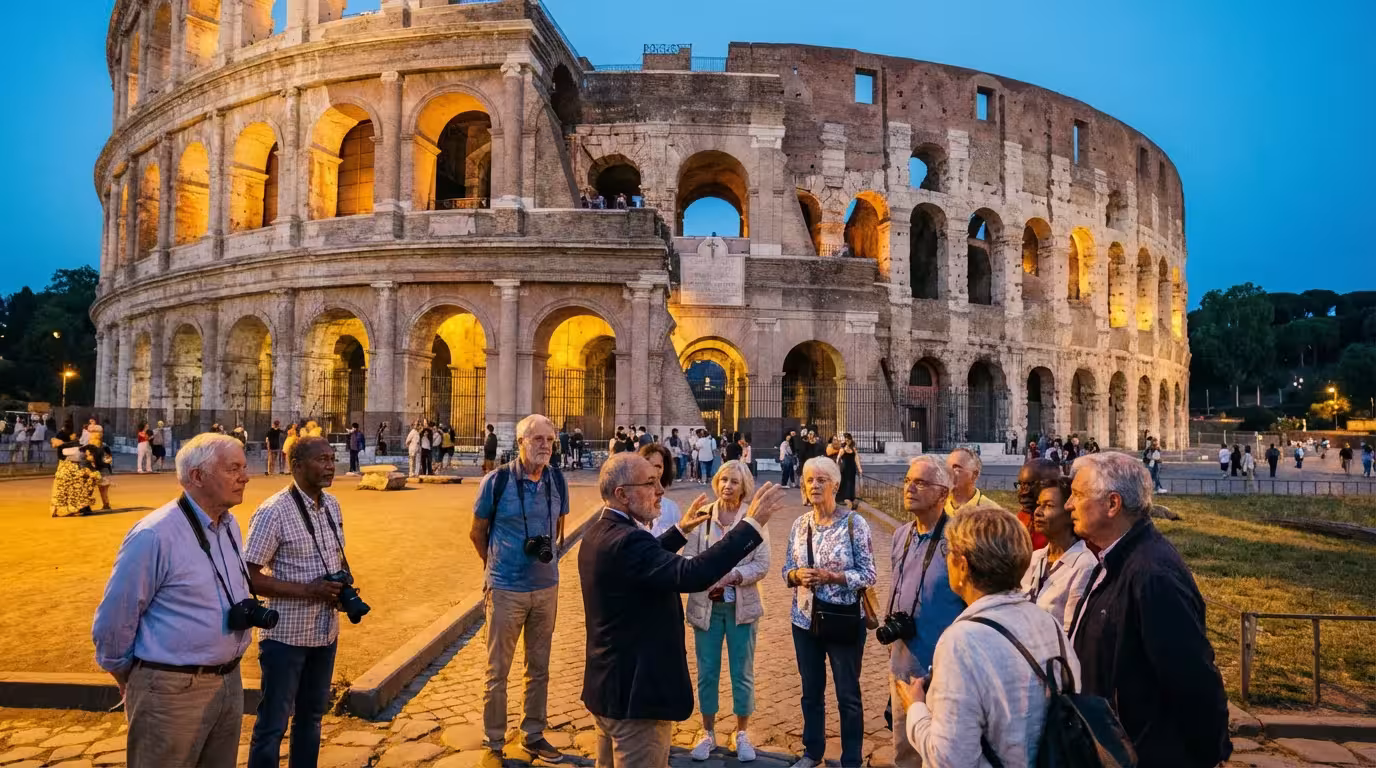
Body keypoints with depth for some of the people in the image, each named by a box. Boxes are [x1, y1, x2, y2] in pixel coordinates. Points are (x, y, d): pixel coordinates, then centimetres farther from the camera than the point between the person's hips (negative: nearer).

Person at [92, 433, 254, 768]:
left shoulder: (230, 525, 4)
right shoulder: (155, 535, -19)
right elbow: (114, 616, -11)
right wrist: (126, 675, 1)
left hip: (229, 681, 7)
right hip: (173, 690, -7)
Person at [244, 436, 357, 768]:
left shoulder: (332, 505, 3)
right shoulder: (273, 511, -19)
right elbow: (250, 576, -18)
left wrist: (346, 580, -4)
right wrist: (308, 590, -24)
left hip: (325, 631, 7)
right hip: (286, 635, -7)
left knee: (312, 714, 21)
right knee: (273, 722, 8)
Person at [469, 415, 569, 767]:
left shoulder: (557, 480, -3)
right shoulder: (497, 480, -14)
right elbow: (477, 532, 0)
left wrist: (549, 556, 11)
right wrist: (497, 566, 8)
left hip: (547, 587, 4)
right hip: (506, 590, -4)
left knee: (539, 667, 16)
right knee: (497, 670, 8)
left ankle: (534, 735, 33)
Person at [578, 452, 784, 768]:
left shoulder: (599, 533, 4)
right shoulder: (626, 540, -28)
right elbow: (691, 575, -40)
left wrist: (680, 530, 27)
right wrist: (752, 524, -36)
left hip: (607, 685, 10)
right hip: (634, 692, -10)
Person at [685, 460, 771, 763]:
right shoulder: (703, 516, -4)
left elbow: (762, 564, -9)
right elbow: (687, 557, -6)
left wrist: (732, 576, -22)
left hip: (741, 606, -1)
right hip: (706, 605, 1)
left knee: (742, 673, 11)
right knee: (706, 672, 11)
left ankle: (741, 733, 29)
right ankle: (708, 732, 29)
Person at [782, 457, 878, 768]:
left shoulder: (854, 522, -12)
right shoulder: (799, 524, 1)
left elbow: (868, 576, -12)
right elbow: (787, 570, 7)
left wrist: (829, 576, -23)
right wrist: (797, 575, -15)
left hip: (843, 620, -4)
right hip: (805, 619, 4)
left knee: (848, 695, 10)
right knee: (811, 690, 19)